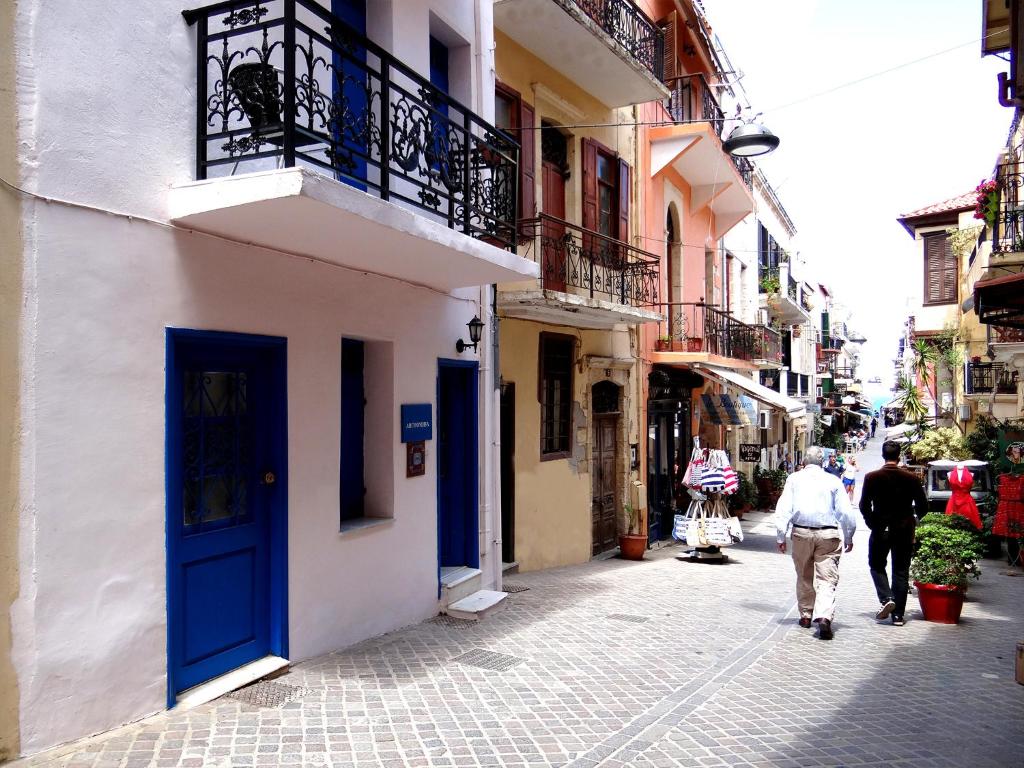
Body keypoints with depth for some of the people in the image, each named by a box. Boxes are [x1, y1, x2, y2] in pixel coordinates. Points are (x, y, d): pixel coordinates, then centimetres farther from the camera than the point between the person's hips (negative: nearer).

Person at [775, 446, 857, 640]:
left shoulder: (794, 478, 4)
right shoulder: (833, 481, 3)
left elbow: (783, 509, -2)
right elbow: (846, 512, 3)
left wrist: (781, 536, 2)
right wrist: (849, 537, 15)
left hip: (801, 533, 1)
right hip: (828, 534, -1)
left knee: (804, 577, 17)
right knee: (827, 579, -1)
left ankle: (806, 615, 26)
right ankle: (824, 617, -18)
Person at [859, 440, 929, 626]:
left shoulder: (872, 477, -8)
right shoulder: (911, 478, -4)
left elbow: (864, 506, -8)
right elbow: (923, 506, 0)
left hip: (881, 529, -1)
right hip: (904, 531, 2)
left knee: (877, 566, 16)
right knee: (901, 572, 9)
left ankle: (886, 599, -6)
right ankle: (898, 614, 9)